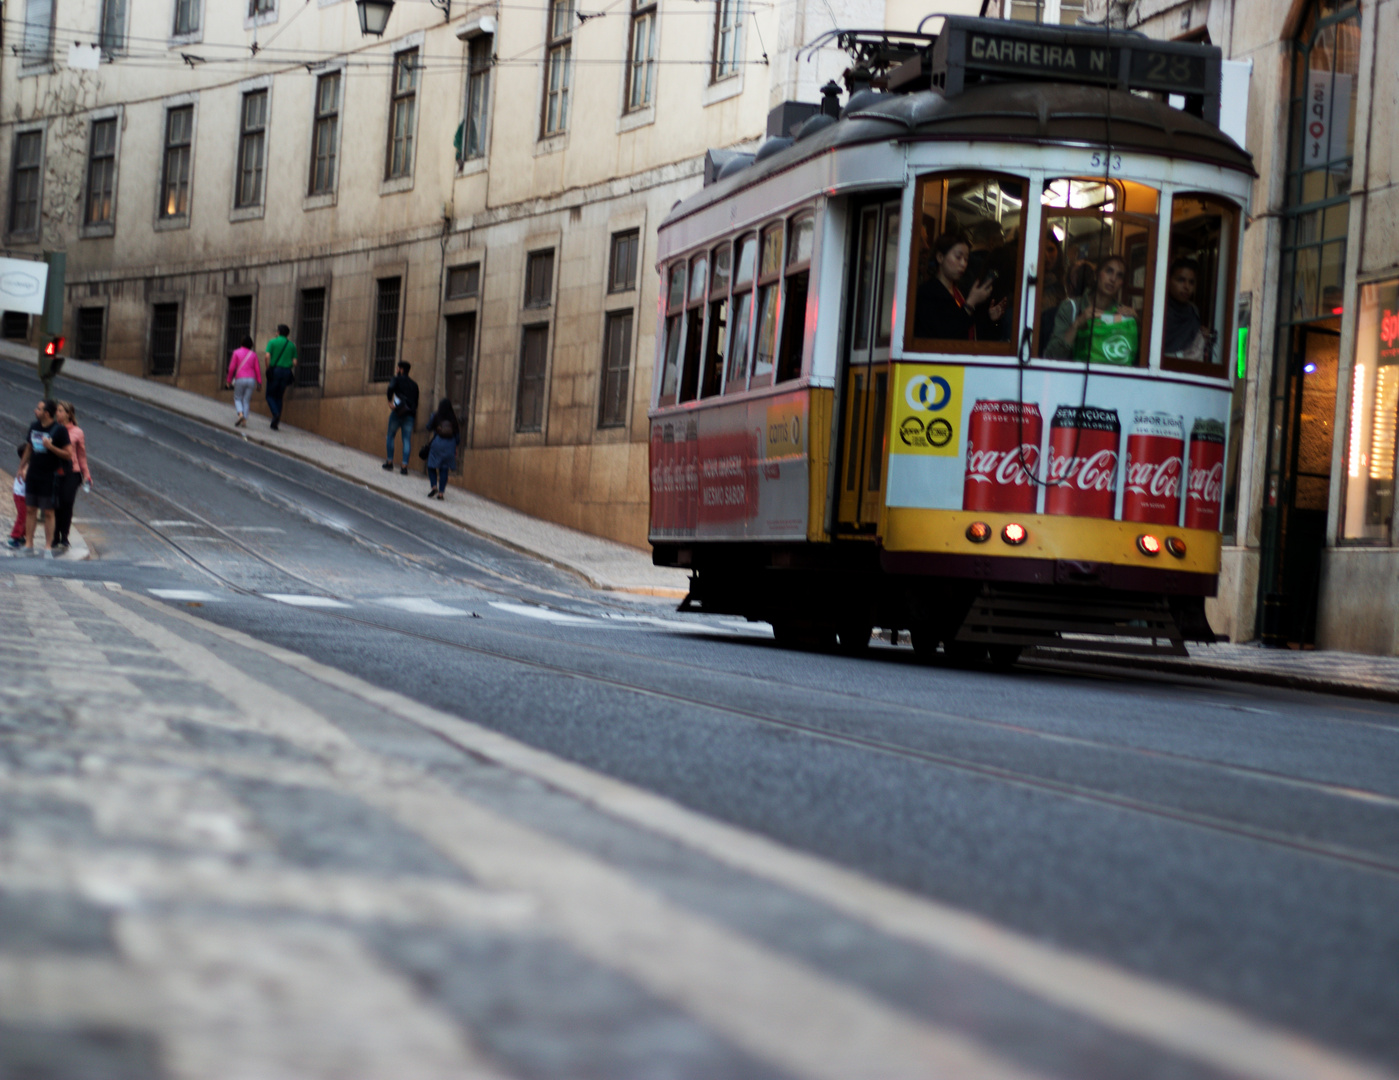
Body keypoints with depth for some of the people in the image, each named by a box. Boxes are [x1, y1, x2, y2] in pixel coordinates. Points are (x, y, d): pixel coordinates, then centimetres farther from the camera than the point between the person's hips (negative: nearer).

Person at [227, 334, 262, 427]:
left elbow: (232, 368, -2)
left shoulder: (237, 352, 1)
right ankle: (244, 420, -1)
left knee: (237, 398, 10)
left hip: (240, 379, -2)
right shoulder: (253, 354, 8)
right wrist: (259, 382, 6)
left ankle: (240, 414, -16)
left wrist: (229, 380, 6)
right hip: (251, 379, 2)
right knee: (246, 400, 8)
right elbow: (257, 369, 4)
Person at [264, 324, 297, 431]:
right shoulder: (291, 345, 11)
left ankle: (276, 414, -20)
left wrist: (268, 369, -3)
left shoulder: (272, 342, 2)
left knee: (270, 396, 7)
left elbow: (267, 356, -11)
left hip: (275, 370, -3)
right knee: (279, 397, 11)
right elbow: (294, 362, 4)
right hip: (286, 372, 3)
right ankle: (275, 423, 5)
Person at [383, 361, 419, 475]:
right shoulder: (414, 384, 17)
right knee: (407, 440, 1)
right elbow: (416, 401, 15)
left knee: (390, 436, 14)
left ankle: (389, 461, 12)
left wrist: (390, 400, -8)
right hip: (410, 415, 3)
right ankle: (405, 466, -7)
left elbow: (391, 388, -19)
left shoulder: (396, 379, 2)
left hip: (398, 413, -3)